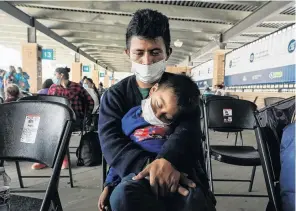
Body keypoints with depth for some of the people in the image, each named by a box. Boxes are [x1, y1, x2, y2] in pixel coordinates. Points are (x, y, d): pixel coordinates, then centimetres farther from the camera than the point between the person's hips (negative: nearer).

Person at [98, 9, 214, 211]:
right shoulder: (115, 95, 5)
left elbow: (188, 129, -13)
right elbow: (111, 142, -10)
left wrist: (166, 159, -36)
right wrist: (150, 165, -29)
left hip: (182, 170, 0)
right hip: (138, 172, 1)